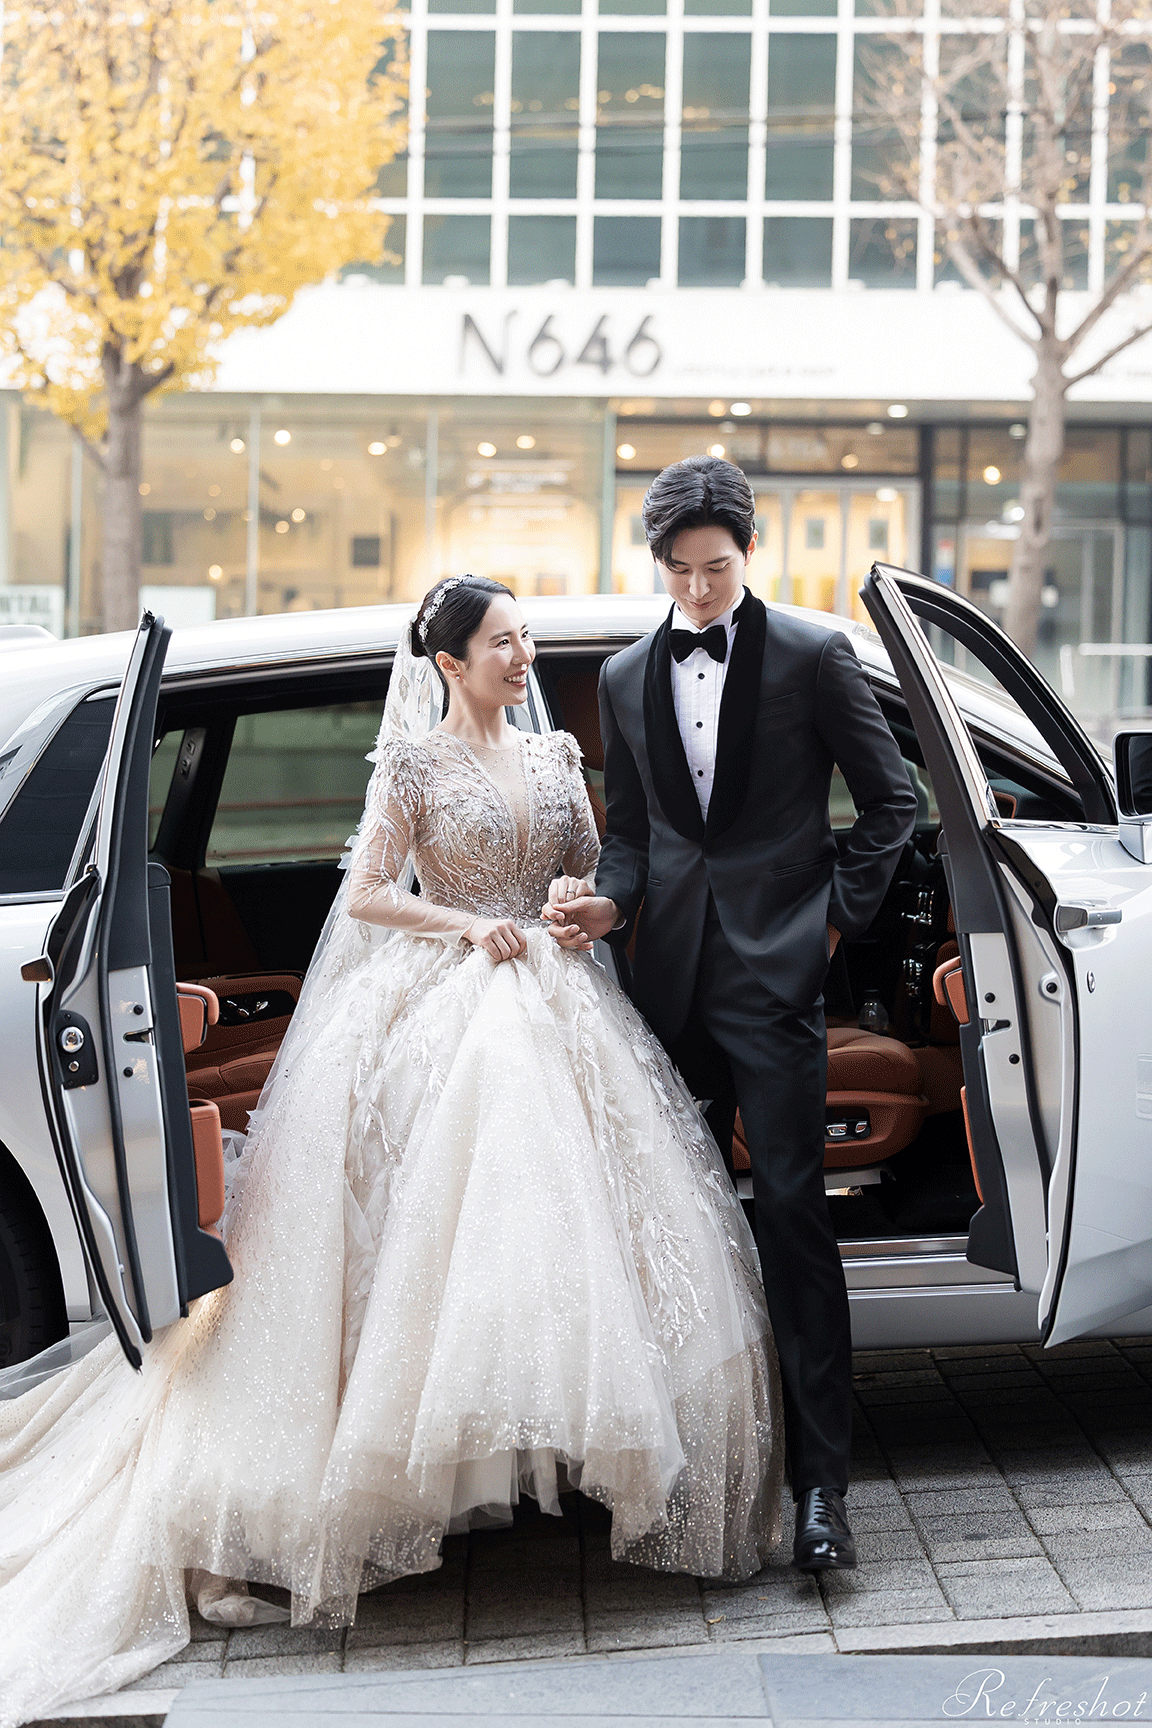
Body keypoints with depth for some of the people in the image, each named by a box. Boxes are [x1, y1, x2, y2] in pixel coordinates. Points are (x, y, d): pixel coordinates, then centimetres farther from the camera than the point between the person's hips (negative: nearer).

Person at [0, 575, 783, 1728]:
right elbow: (366, 894, -4)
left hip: (557, 1014, 5)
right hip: (448, 1014, -5)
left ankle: (596, 1455, 5)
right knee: (452, 1231, -12)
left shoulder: (553, 756, 15)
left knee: (569, 1212, -2)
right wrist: (469, 926, -13)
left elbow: (598, 875, 19)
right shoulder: (414, 760, 0)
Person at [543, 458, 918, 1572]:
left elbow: (889, 801, 4)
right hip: (673, 976, 5)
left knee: (792, 1210, -10)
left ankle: (820, 1478, -7)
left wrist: (842, 913, -3)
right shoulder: (628, 677, 13)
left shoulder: (811, 658, 0)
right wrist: (611, 901, -2)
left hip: (776, 972, -5)